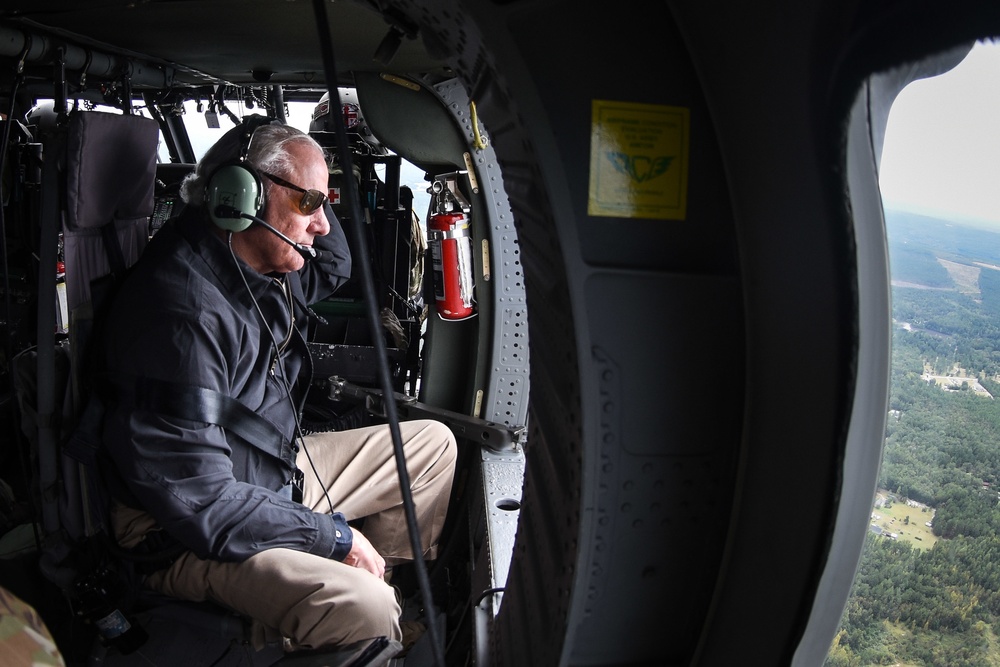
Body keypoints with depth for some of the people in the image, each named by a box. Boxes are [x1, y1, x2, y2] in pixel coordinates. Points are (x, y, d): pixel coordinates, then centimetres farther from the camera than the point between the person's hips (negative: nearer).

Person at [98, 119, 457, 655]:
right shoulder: (182, 310, -29)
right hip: (187, 537, -10)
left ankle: (385, 589, 9)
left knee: (432, 443, 11)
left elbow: (333, 266, 26)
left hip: (277, 470, 10)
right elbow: (197, 500, -30)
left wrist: (311, 200, 6)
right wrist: (334, 535, -21)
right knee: (360, 608, -35)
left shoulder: (267, 268, 0)